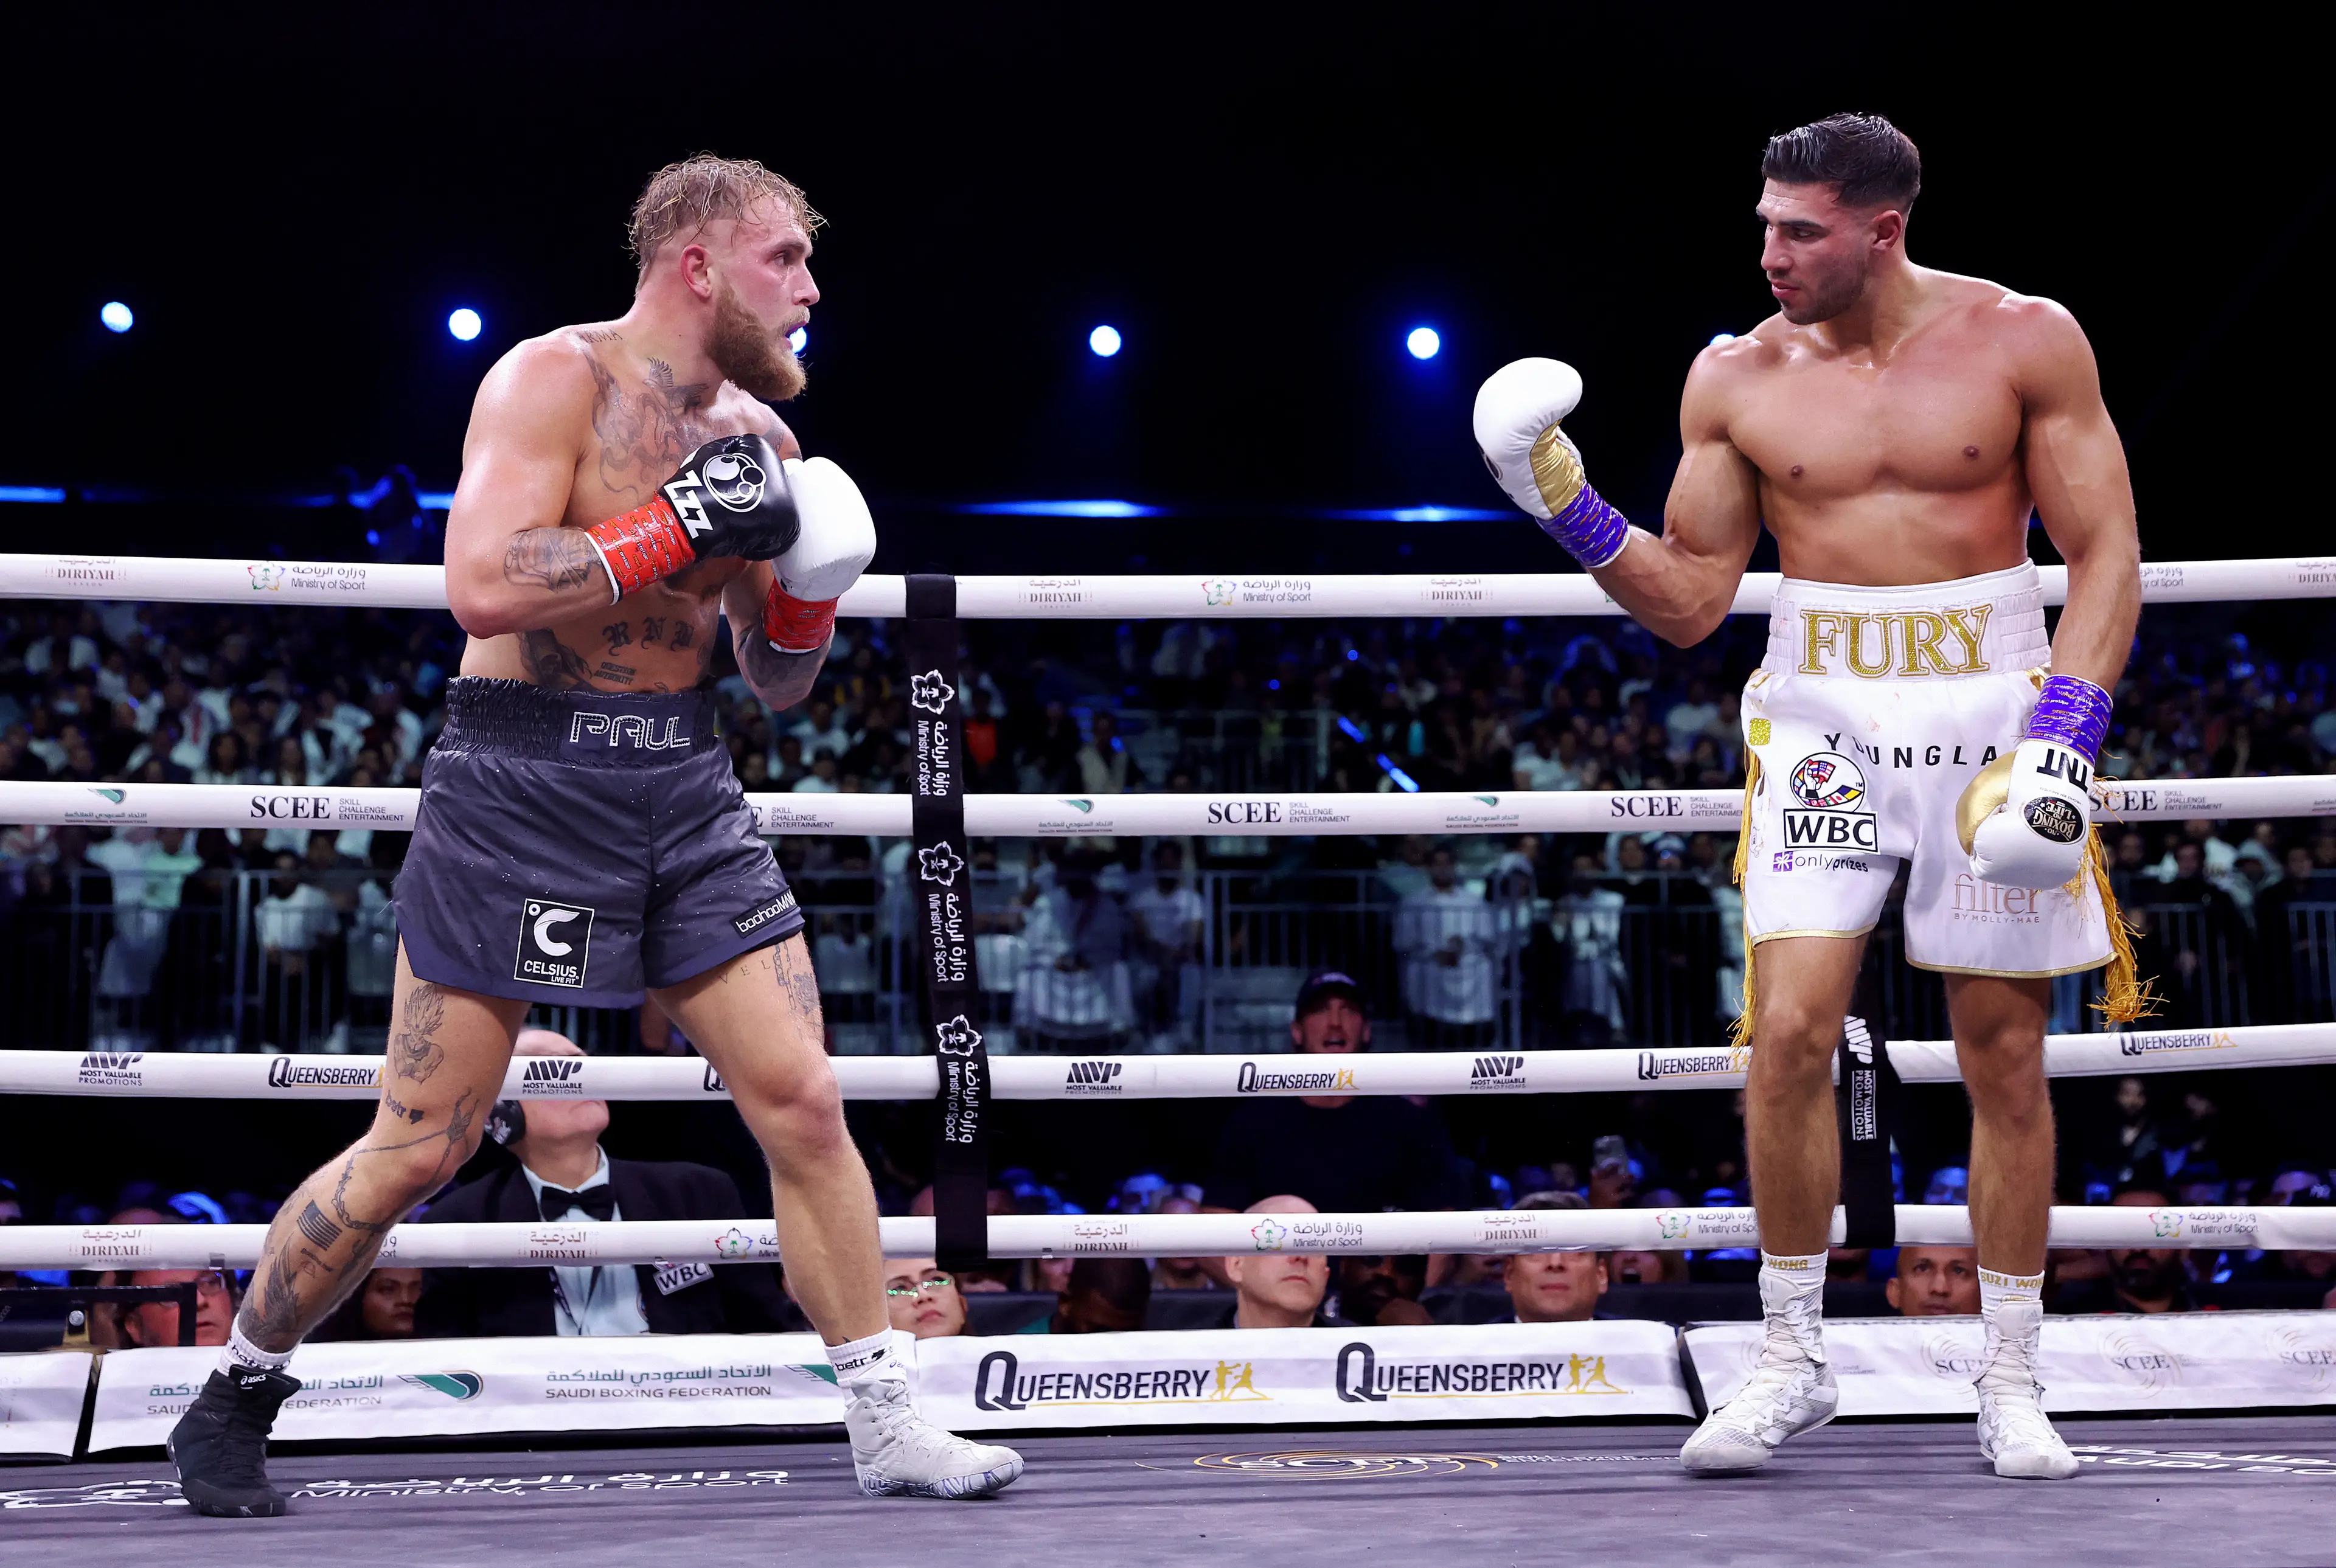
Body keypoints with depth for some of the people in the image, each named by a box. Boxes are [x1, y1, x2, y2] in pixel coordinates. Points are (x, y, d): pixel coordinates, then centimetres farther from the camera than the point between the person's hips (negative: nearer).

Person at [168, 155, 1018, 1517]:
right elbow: (485, 584, -24)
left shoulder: (756, 435, 10)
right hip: (524, 783, -6)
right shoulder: (556, 380, -9)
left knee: (804, 1105, 0)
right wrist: (682, 528, -22)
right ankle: (236, 1395, 18)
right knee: (419, 1150, -2)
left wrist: (808, 586, -4)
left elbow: (780, 683, 17)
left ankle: (889, 1428, 9)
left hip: (687, 791, 6)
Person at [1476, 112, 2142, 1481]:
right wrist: (1567, 507, -7)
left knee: (2006, 1056, 4)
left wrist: (2063, 734, -14)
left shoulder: (2024, 341, -3)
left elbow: (2106, 553, -2)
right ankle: (1794, 1361, 6)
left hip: (1996, 712, -1)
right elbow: (1692, 601, 7)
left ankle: (2013, 1385, 16)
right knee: (1790, 1032, -11)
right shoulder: (1739, 379, 2)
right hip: (1823, 722, 1)